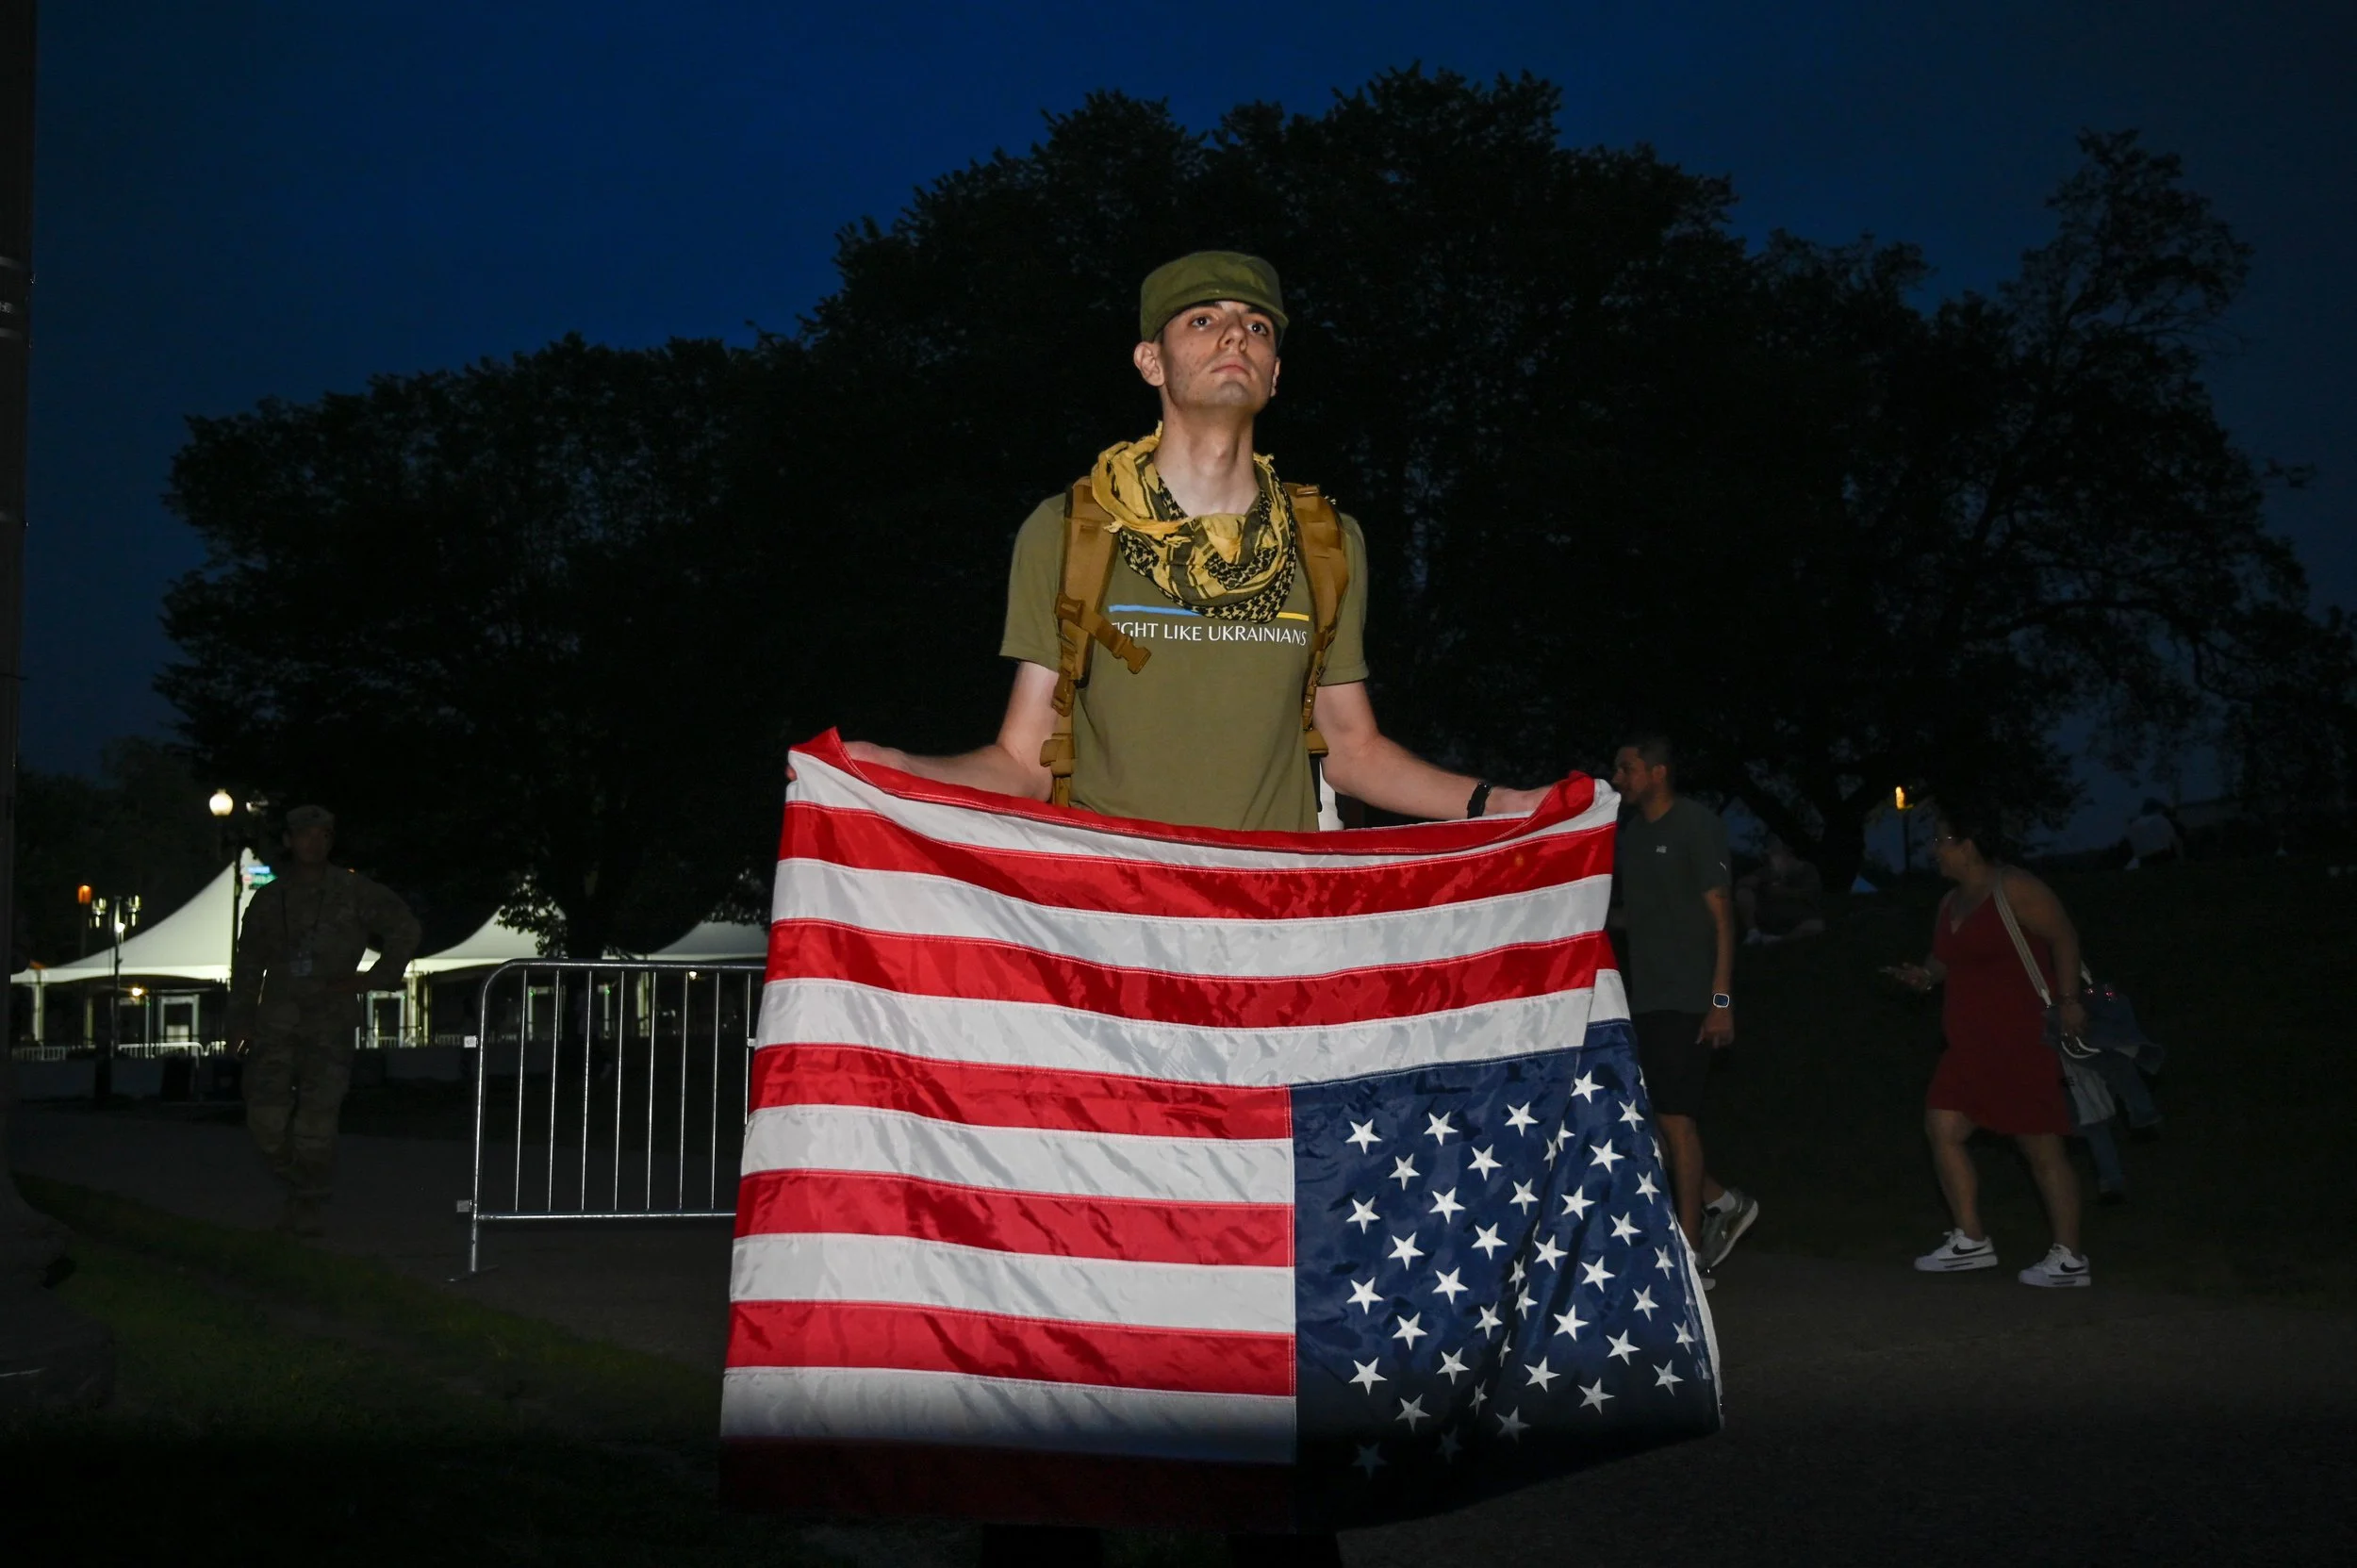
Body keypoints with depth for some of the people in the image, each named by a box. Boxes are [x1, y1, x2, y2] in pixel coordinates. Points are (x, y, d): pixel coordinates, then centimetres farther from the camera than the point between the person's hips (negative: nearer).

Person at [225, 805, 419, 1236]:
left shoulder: (353, 892, 4)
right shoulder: (268, 900, 13)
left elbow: (405, 927, 10)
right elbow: (247, 964, 18)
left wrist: (377, 976, 2)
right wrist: (240, 1019, 12)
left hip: (330, 1022, -3)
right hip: (276, 1023, 3)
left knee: (315, 1121, -10)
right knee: (265, 1119, -7)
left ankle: (312, 1204, 8)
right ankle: (298, 1187, 18)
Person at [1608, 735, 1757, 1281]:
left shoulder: (1696, 825, -7)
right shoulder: (1630, 832, 15)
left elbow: (1721, 913, -10)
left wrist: (1721, 999, -16)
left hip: (1686, 1001, -7)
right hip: (1643, 1000, 8)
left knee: (1674, 1116, -7)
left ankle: (1690, 1254, 1)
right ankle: (1723, 1202, 22)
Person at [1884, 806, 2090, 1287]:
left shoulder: (2013, 889, -12)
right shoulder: (1951, 903, 14)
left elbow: (2064, 937, -13)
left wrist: (2068, 999, -21)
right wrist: (1925, 974, 3)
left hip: (2023, 1040, -9)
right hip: (1972, 1044, 9)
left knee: (2041, 1147, -4)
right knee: (1942, 1126, 3)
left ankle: (2069, 1259, 4)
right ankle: (1971, 1241, 12)